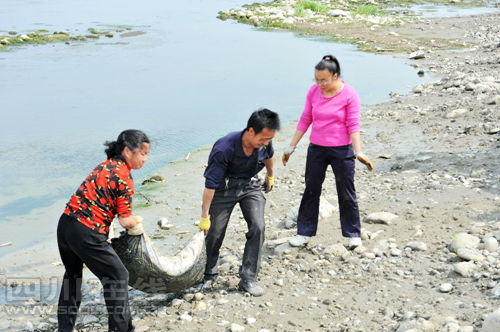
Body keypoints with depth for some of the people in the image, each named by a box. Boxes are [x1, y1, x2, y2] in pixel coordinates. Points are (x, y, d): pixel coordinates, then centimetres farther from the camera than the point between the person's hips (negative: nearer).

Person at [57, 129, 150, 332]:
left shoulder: (104, 166, 13)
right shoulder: (124, 177, -12)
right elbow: (125, 221, -12)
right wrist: (136, 223, 11)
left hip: (65, 224, 9)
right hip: (87, 234, -9)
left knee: (72, 275, 27)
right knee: (117, 277, 7)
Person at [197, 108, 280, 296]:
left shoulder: (264, 143, -18)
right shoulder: (224, 149, -33)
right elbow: (210, 184, -28)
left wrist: (271, 176, 27)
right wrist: (204, 216, -24)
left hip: (250, 186, 4)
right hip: (224, 188, -4)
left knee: (258, 227, -12)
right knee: (214, 232, -1)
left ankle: (248, 279, -4)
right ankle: (209, 275, 23)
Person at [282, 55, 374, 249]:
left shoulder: (349, 94, -11)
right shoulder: (313, 91, 0)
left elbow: (353, 125, -12)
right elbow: (305, 120, 7)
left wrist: (358, 152, -20)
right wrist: (291, 147, 7)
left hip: (342, 150, -4)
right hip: (316, 149, 4)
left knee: (346, 193, 6)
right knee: (311, 191, 10)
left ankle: (353, 235, 20)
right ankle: (304, 233, 20)